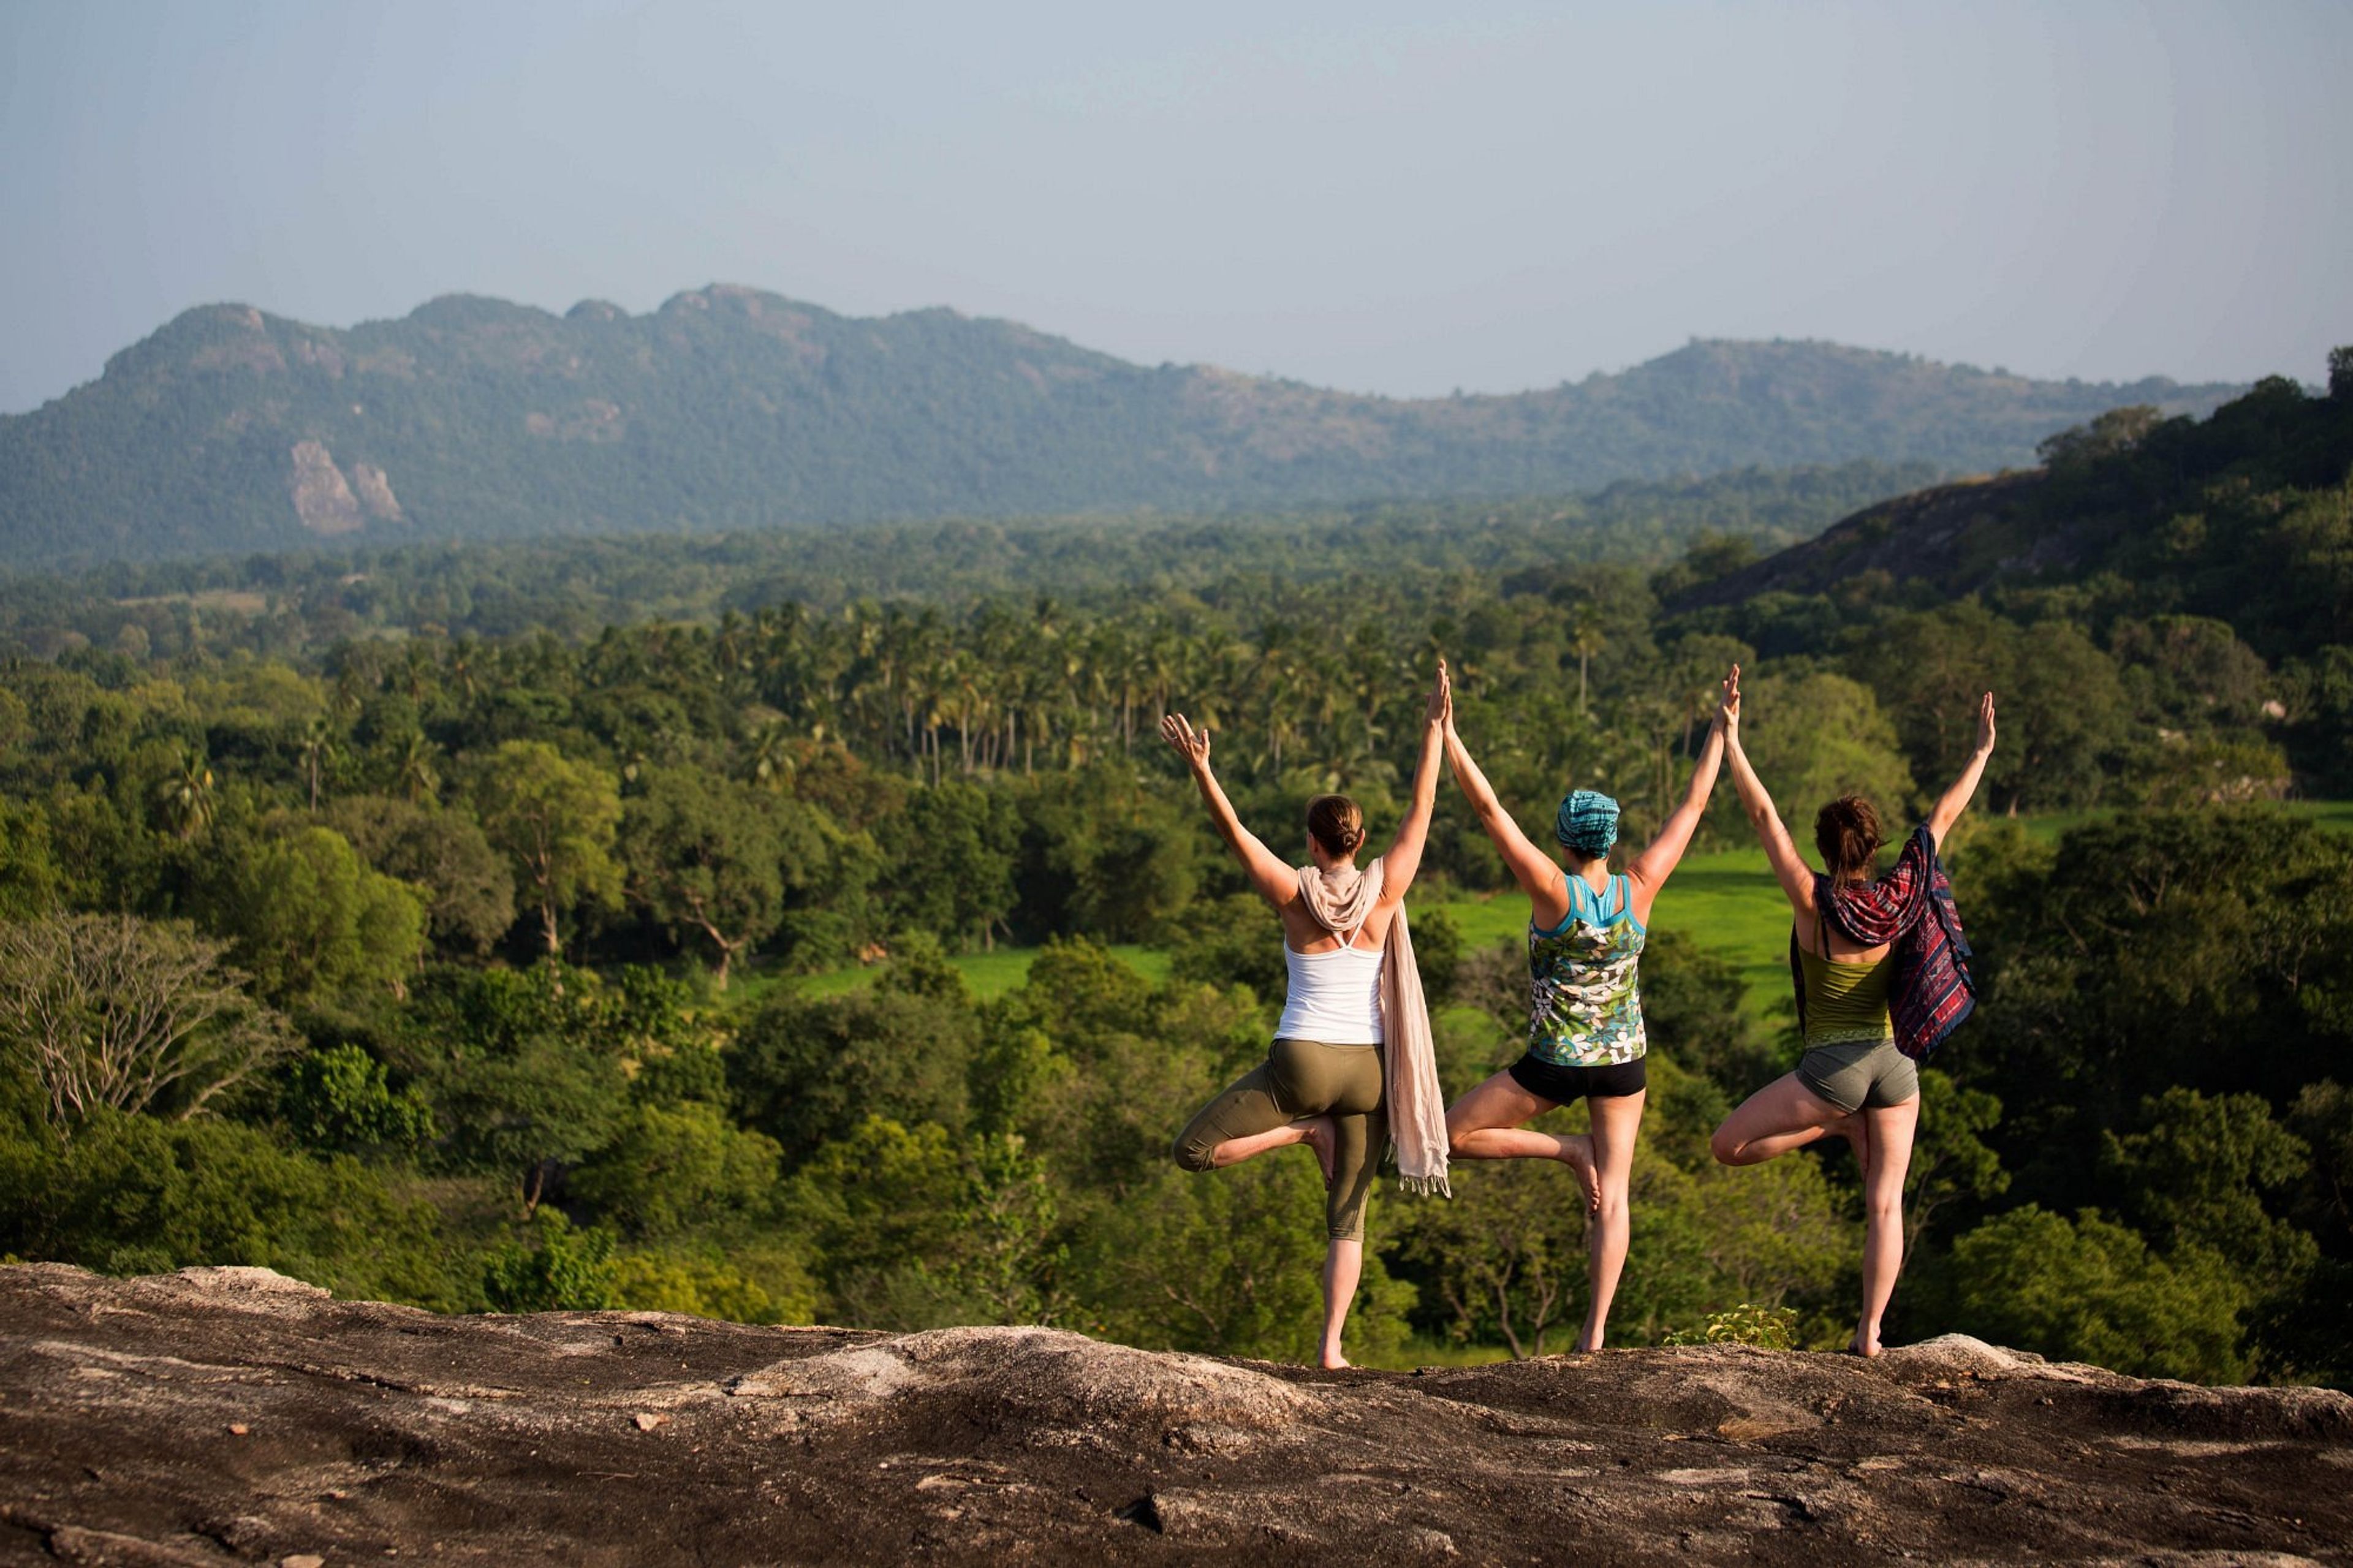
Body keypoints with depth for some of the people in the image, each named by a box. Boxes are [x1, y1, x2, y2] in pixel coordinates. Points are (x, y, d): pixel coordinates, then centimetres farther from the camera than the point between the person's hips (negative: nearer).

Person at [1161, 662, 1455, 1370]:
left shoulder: (1295, 894, -7)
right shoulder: (1385, 892, -2)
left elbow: (1234, 831, -6)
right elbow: (1420, 811, 3)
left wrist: (1200, 768, -9)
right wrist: (1435, 731, 4)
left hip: (1301, 1063, -4)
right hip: (1367, 1069, 4)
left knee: (1194, 1151, 8)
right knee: (1348, 1217, 12)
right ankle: (1331, 1345, 1)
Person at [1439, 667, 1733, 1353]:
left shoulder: (1552, 889, -18)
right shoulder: (1640, 889, -10)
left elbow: (1490, 809, -20)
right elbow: (1692, 806, -1)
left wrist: (1447, 734, -19)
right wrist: (1720, 733, 6)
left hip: (1556, 1062, -4)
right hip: (1624, 1061, 4)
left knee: (1455, 1135, 12)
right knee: (1613, 1195, 6)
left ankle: (1568, 1150, 1)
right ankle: (1597, 1329, -2)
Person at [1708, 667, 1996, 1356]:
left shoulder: (1816, 902, -9)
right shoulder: (1901, 896, -1)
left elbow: (1764, 816, -12)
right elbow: (1944, 816, 9)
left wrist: (1732, 738, -12)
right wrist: (1983, 751, 19)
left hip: (1833, 1067, -4)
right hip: (1895, 1063, 4)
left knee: (1728, 1145, 10)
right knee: (1884, 1204, 6)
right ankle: (1869, 1333, 2)